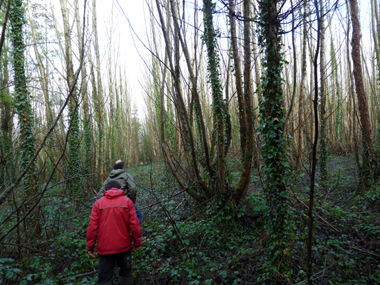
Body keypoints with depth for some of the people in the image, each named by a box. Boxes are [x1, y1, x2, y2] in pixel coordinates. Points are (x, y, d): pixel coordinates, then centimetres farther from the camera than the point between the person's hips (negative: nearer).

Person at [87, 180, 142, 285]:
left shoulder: (98, 203, 0)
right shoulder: (127, 201, -2)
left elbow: (92, 227, -5)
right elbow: (134, 225, -7)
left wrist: (90, 246, 3)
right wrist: (137, 242, 2)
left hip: (105, 248, 0)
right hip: (123, 246, 0)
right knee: (126, 273, 21)